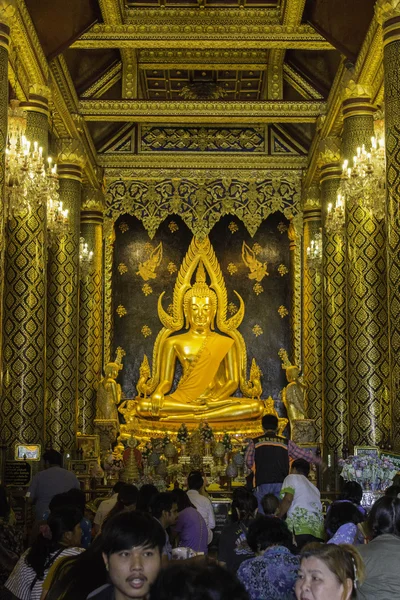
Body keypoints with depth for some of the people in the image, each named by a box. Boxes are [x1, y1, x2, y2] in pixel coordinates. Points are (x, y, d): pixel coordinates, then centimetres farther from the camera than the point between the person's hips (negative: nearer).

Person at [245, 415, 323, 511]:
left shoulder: (255, 442, 7)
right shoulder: (286, 443, 10)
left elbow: (248, 462, 4)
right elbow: (304, 454, 16)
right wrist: (319, 461, 32)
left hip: (262, 483, -1)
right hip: (281, 483, 1)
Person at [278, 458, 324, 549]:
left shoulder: (292, 478, 13)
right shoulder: (314, 488, 32)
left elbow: (288, 499, -4)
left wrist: (278, 517, 4)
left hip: (300, 525, -7)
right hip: (318, 528, 7)